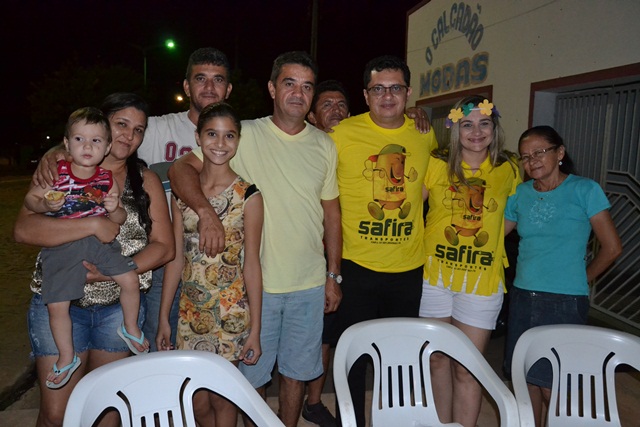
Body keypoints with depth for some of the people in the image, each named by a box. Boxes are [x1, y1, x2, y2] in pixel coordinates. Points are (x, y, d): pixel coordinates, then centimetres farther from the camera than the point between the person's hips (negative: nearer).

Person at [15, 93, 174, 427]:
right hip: (59, 302, -1)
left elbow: (164, 246, -1)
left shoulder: (146, 181, 6)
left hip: (120, 305, 2)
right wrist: (93, 225, -23)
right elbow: (23, 230, -14)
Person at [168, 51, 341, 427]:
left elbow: (331, 212, 9)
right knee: (253, 372, 13)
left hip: (310, 283, 3)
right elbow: (182, 169, -12)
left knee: (297, 369, 18)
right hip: (256, 282, -3)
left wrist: (333, 275, 8)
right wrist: (206, 211, -31)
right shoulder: (245, 135, -7)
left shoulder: (324, 146, 5)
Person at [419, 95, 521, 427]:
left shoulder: (509, 170, 0)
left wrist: (483, 237, 1)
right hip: (434, 275, 1)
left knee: (466, 369, 2)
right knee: (438, 359, 15)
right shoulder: (436, 164, -4)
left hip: (482, 281, -1)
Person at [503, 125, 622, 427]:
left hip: (565, 303, -4)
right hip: (522, 298, 4)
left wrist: (581, 279, 5)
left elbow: (612, 247, -1)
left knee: (551, 386, -1)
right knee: (526, 378, 12)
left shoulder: (585, 190, -5)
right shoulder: (520, 194, 6)